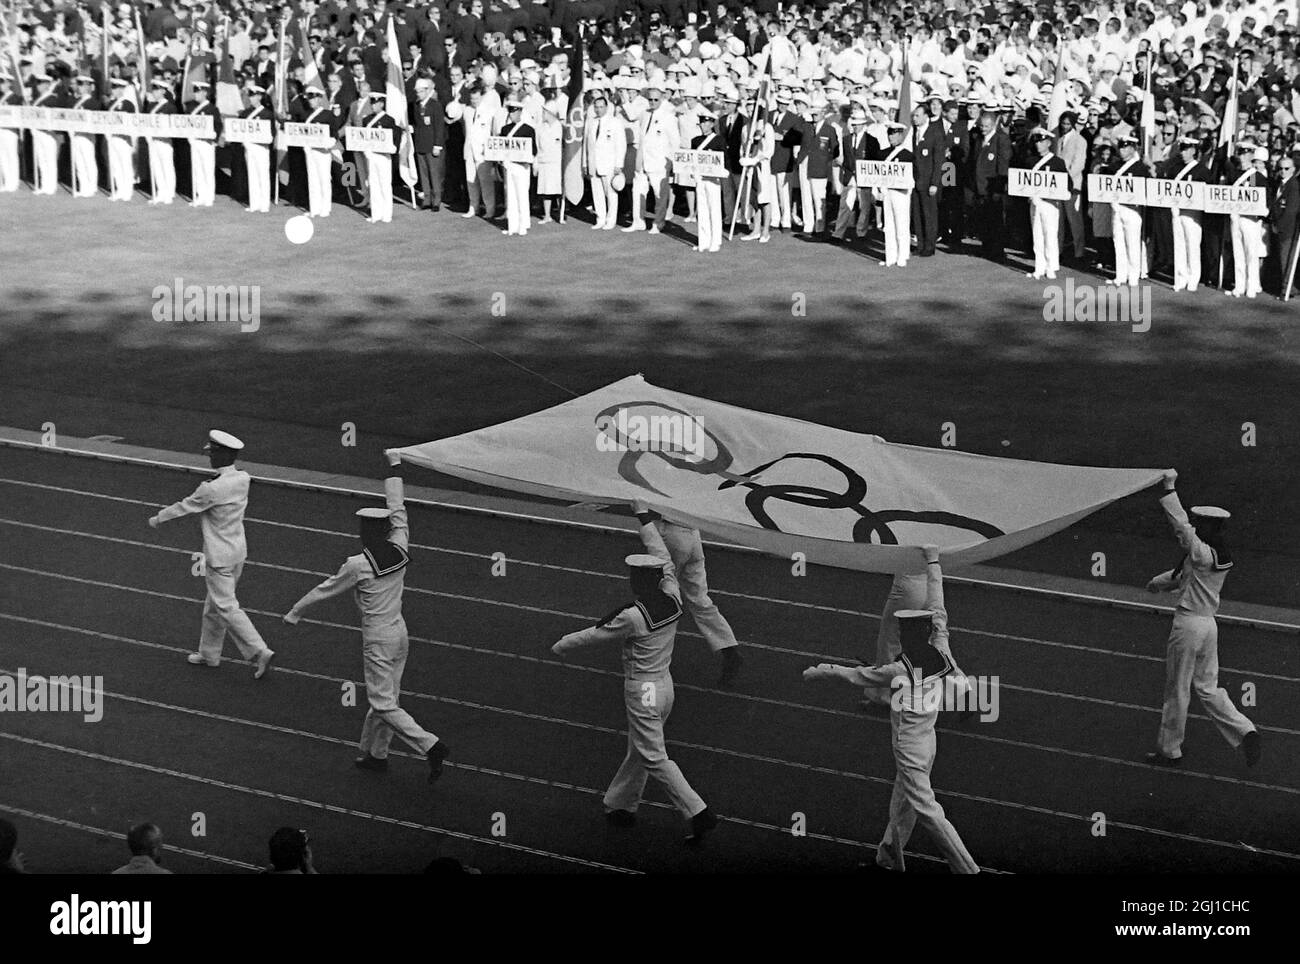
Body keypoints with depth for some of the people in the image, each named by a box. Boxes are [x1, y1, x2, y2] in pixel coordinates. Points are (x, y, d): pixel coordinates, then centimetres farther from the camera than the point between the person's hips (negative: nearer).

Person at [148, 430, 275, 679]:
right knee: (214, 604, 20)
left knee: (226, 607, -3)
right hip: (239, 550, 8)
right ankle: (210, 654, 30)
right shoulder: (243, 479, -3)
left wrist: (158, 519, 7)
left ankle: (259, 651, -10)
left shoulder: (211, 489, -24)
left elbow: (185, 507, -9)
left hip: (219, 556, -8)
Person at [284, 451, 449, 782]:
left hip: (377, 640, -7)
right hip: (400, 631, 7)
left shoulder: (358, 565, -19)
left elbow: (325, 589, -6)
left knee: (384, 704, -2)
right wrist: (395, 465, 19)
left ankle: (430, 745, -16)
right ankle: (375, 754, 28)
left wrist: (295, 612, 8)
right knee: (386, 697, 17)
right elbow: (396, 505, 7)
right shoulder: (400, 550, -5)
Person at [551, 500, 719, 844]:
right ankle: (621, 805, 33)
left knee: (654, 758, -4)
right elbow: (664, 558, 10)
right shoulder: (672, 599, -4)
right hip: (665, 684, 8)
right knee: (638, 750, 20)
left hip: (642, 690, -8)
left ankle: (698, 812, -12)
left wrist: (561, 646, 8)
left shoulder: (633, 616, -21)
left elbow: (594, 634, -9)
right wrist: (643, 515, 18)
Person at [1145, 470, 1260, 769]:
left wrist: (1169, 488, -18)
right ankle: (1245, 731, 0)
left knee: (1177, 690, 4)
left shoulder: (1203, 553, -18)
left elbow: (1180, 525, -23)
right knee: (1207, 688, 15)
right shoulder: (1222, 556, 8)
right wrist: (1159, 582, 31)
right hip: (1209, 624, 8)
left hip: (1189, 624, -8)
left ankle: (1169, 749, 14)